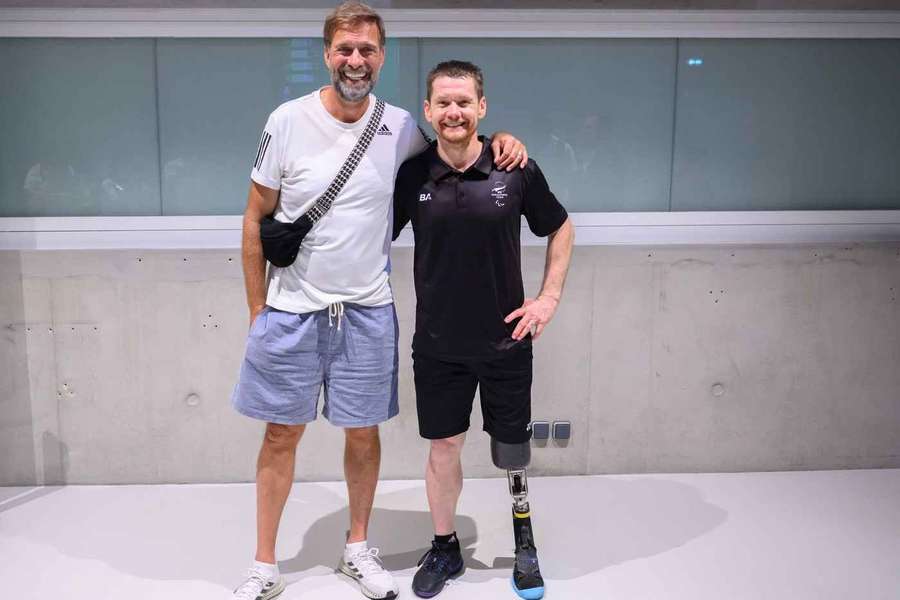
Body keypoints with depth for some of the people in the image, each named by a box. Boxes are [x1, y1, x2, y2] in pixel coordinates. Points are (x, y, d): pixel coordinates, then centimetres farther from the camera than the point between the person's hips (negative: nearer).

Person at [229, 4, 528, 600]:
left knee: (363, 433, 12)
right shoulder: (289, 121, -6)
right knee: (281, 436, 9)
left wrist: (500, 141, -4)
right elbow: (256, 220, 0)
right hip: (292, 310, -1)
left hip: (367, 311, 2)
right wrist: (257, 311, 0)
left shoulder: (399, 127, -1)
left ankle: (359, 548, 34)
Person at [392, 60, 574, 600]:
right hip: (438, 343, 1)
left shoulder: (517, 170, -8)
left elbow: (561, 229, 6)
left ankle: (525, 540, 38)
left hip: (505, 340, -1)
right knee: (443, 448, 11)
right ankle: (445, 547, 32)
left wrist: (550, 297, -1)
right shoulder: (413, 175, -5)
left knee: (513, 449, 12)